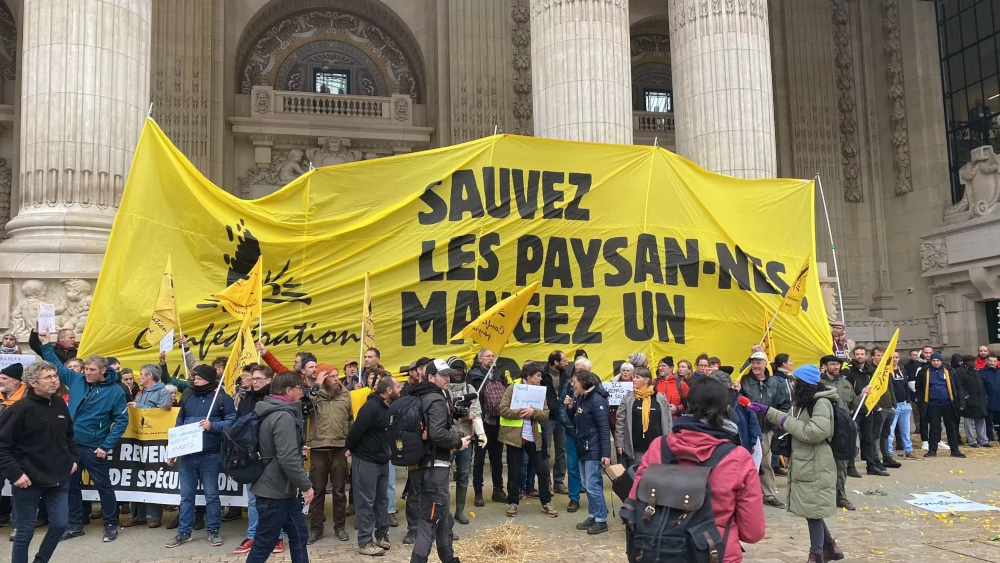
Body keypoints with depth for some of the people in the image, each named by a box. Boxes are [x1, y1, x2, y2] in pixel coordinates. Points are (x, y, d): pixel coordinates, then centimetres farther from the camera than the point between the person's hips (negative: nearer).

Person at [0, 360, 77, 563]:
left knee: (60, 524, 8)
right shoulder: (19, 409, -15)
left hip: (59, 480, 6)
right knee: (25, 531, 5)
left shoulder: (60, 404, 5)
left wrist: (74, 458, 12)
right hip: (29, 482, -6)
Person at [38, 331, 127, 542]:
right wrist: (45, 343, 8)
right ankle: (75, 525, 27)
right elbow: (56, 365, 15)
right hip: (70, 444, 5)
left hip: (93, 447, -5)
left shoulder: (115, 391, -11)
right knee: (71, 485, 13)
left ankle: (111, 525, 17)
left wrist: (107, 446, -13)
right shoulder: (76, 380, 2)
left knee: (103, 485, 5)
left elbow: (122, 420, -10)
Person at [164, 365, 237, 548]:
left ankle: (213, 531, 16)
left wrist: (213, 426, -23)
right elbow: (179, 424, 15)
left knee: (211, 495, 5)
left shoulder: (222, 397, -5)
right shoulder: (187, 396, 10)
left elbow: (232, 421, -8)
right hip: (187, 454, 4)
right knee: (186, 495, 10)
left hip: (210, 455, -4)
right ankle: (184, 531, 20)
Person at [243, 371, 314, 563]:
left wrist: (299, 450, 24)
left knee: (299, 536, 15)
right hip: (275, 491, -10)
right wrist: (306, 485, -19)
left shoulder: (272, 412, 11)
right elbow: (288, 459, -27)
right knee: (264, 544, 0)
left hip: (282, 489, 10)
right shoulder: (283, 416, -21)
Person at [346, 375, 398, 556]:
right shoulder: (371, 407, -22)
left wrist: (386, 452, 8)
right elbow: (356, 429, -22)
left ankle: (381, 534, 26)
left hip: (382, 460, 8)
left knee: (382, 499, 15)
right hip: (365, 460, -8)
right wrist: (351, 449, -8)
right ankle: (365, 542, 6)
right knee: (366, 501, -1)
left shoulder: (390, 407, 4)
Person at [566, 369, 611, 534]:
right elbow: (575, 421, 17)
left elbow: (604, 428, -19)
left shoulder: (597, 400, -16)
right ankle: (592, 516, 22)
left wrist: (606, 453, -23)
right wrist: (570, 407, -1)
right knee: (587, 485, 13)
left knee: (593, 485, -6)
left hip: (594, 450, -9)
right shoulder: (580, 398, 10)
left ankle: (601, 520, 3)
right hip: (583, 448, 9)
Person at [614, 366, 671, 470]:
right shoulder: (628, 398, 1)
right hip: (635, 448, -1)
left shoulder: (660, 398, 3)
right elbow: (620, 421, 0)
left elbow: (667, 422, 6)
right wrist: (619, 443, -5)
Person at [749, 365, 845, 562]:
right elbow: (791, 421, 27)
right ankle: (830, 547, 31)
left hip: (815, 467, -10)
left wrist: (787, 423, -19)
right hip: (804, 465, 10)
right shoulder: (804, 402, 14)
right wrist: (767, 410, 19)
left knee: (813, 512, -1)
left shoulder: (822, 403, -18)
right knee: (811, 510, 16)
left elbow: (816, 432, -29)